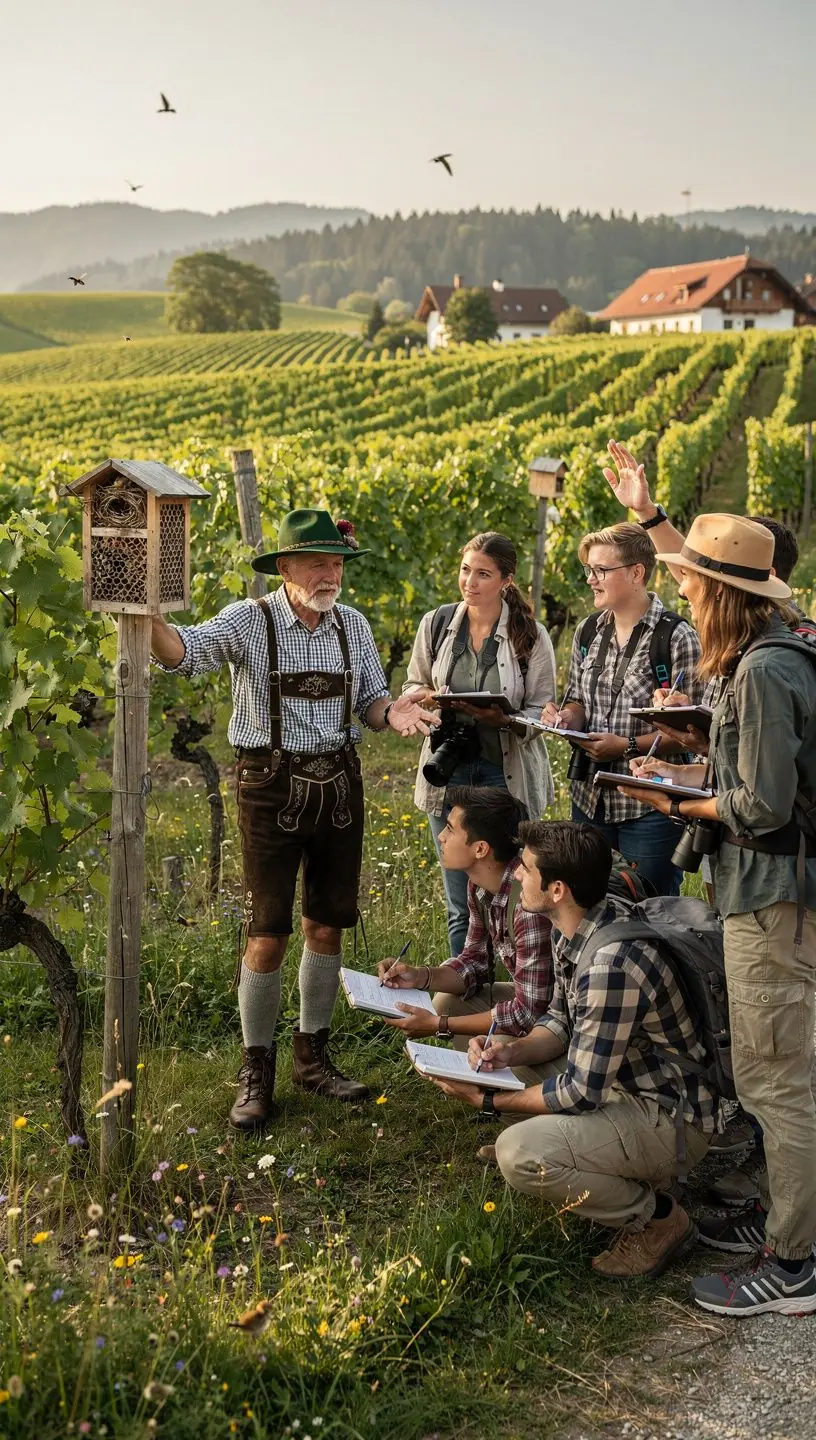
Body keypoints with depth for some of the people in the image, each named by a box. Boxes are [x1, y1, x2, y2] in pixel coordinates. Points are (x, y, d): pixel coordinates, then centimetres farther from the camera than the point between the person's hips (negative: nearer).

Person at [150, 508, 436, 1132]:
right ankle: (257, 1069, 14)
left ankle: (313, 1054, 28)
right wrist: (148, 613, -48)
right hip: (272, 787, -4)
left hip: (339, 785, 4)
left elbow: (371, 701, 10)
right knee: (267, 934, -1)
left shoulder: (354, 625, 5)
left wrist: (394, 711, -14)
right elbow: (183, 650, -26)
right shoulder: (249, 622, -9)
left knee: (327, 927, 12)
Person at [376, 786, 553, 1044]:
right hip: (532, 998, 9)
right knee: (446, 1001, 9)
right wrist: (419, 976, -9)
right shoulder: (479, 885, -3)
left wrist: (439, 1025, -21)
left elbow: (528, 1014, -28)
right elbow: (475, 962, 10)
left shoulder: (529, 903, -32)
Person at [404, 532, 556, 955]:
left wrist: (504, 720, -22)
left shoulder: (530, 635, -3)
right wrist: (425, 697, -9)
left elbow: (544, 711, -2)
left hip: (507, 774, -2)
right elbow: (412, 687, 15)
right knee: (461, 906, 8)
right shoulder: (435, 624, 4)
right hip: (449, 773, 2)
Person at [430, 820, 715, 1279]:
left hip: (671, 1118, -10)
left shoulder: (612, 963, -31)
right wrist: (512, 1051, -9)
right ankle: (634, 1173, 15)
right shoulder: (575, 928, -2)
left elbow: (580, 1093, -25)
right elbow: (562, 1021, 11)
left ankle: (657, 1218, -3)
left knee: (519, 1154, -26)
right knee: (504, 1068, 16)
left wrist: (489, 1101, -13)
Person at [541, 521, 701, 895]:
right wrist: (567, 717, -2)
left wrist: (627, 747, -22)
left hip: (649, 808, -6)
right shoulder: (588, 632, 8)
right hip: (590, 798, 6)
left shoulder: (676, 637, -13)